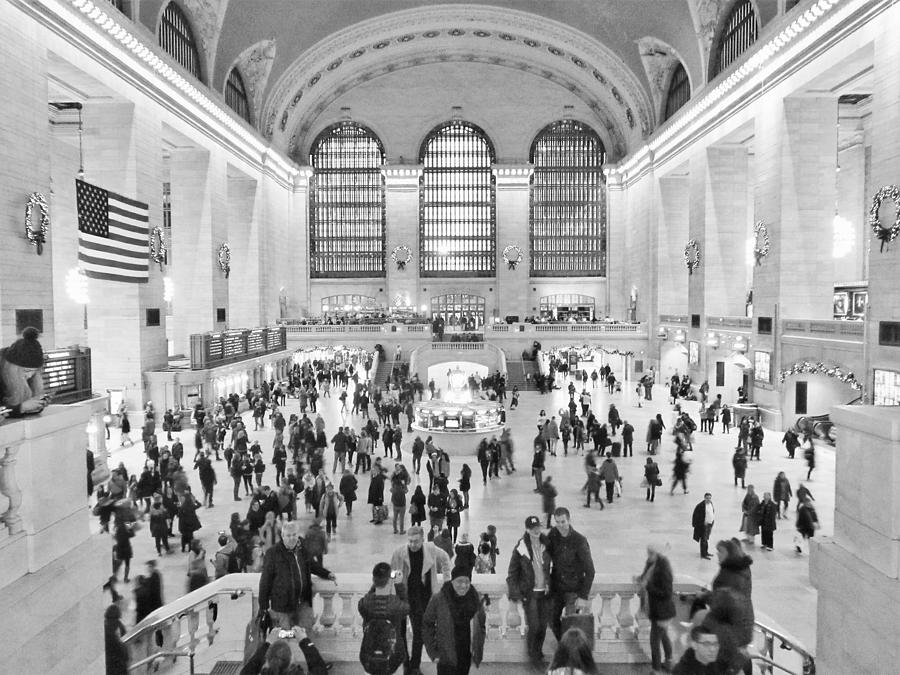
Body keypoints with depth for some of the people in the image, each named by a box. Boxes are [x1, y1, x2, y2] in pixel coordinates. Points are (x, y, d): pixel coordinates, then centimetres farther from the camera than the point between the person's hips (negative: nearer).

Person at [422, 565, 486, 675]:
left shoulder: (475, 600, -1)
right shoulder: (438, 599, -12)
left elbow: (481, 626, 10)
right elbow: (427, 625, -3)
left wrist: (477, 651, 4)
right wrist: (433, 652, -6)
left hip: (466, 657, 4)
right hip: (446, 657, -3)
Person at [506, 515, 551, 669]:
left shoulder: (546, 544, -2)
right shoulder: (521, 548, -12)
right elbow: (512, 572, -5)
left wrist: (549, 584, 5)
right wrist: (514, 593, -9)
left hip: (545, 591, 3)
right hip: (529, 592, -3)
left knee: (543, 626, 7)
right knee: (533, 626, -4)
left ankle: (539, 654, 28)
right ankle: (533, 656, 19)